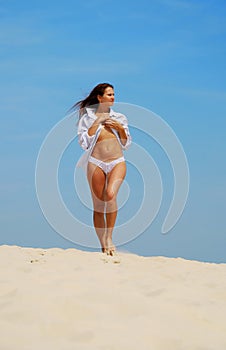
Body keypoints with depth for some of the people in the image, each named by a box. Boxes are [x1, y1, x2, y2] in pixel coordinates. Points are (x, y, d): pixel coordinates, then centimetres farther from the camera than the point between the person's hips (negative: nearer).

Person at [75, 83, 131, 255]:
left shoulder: (119, 117, 18)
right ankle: (103, 245, 7)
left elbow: (126, 144, 19)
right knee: (98, 203, 0)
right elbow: (83, 142, -1)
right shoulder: (87, 117, 11)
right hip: (96, 162, -1)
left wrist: (120, 128, 2)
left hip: (117, 162, 1)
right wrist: (96, 122, -4)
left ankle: (109, 237, -14)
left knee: (111, 195, -25)